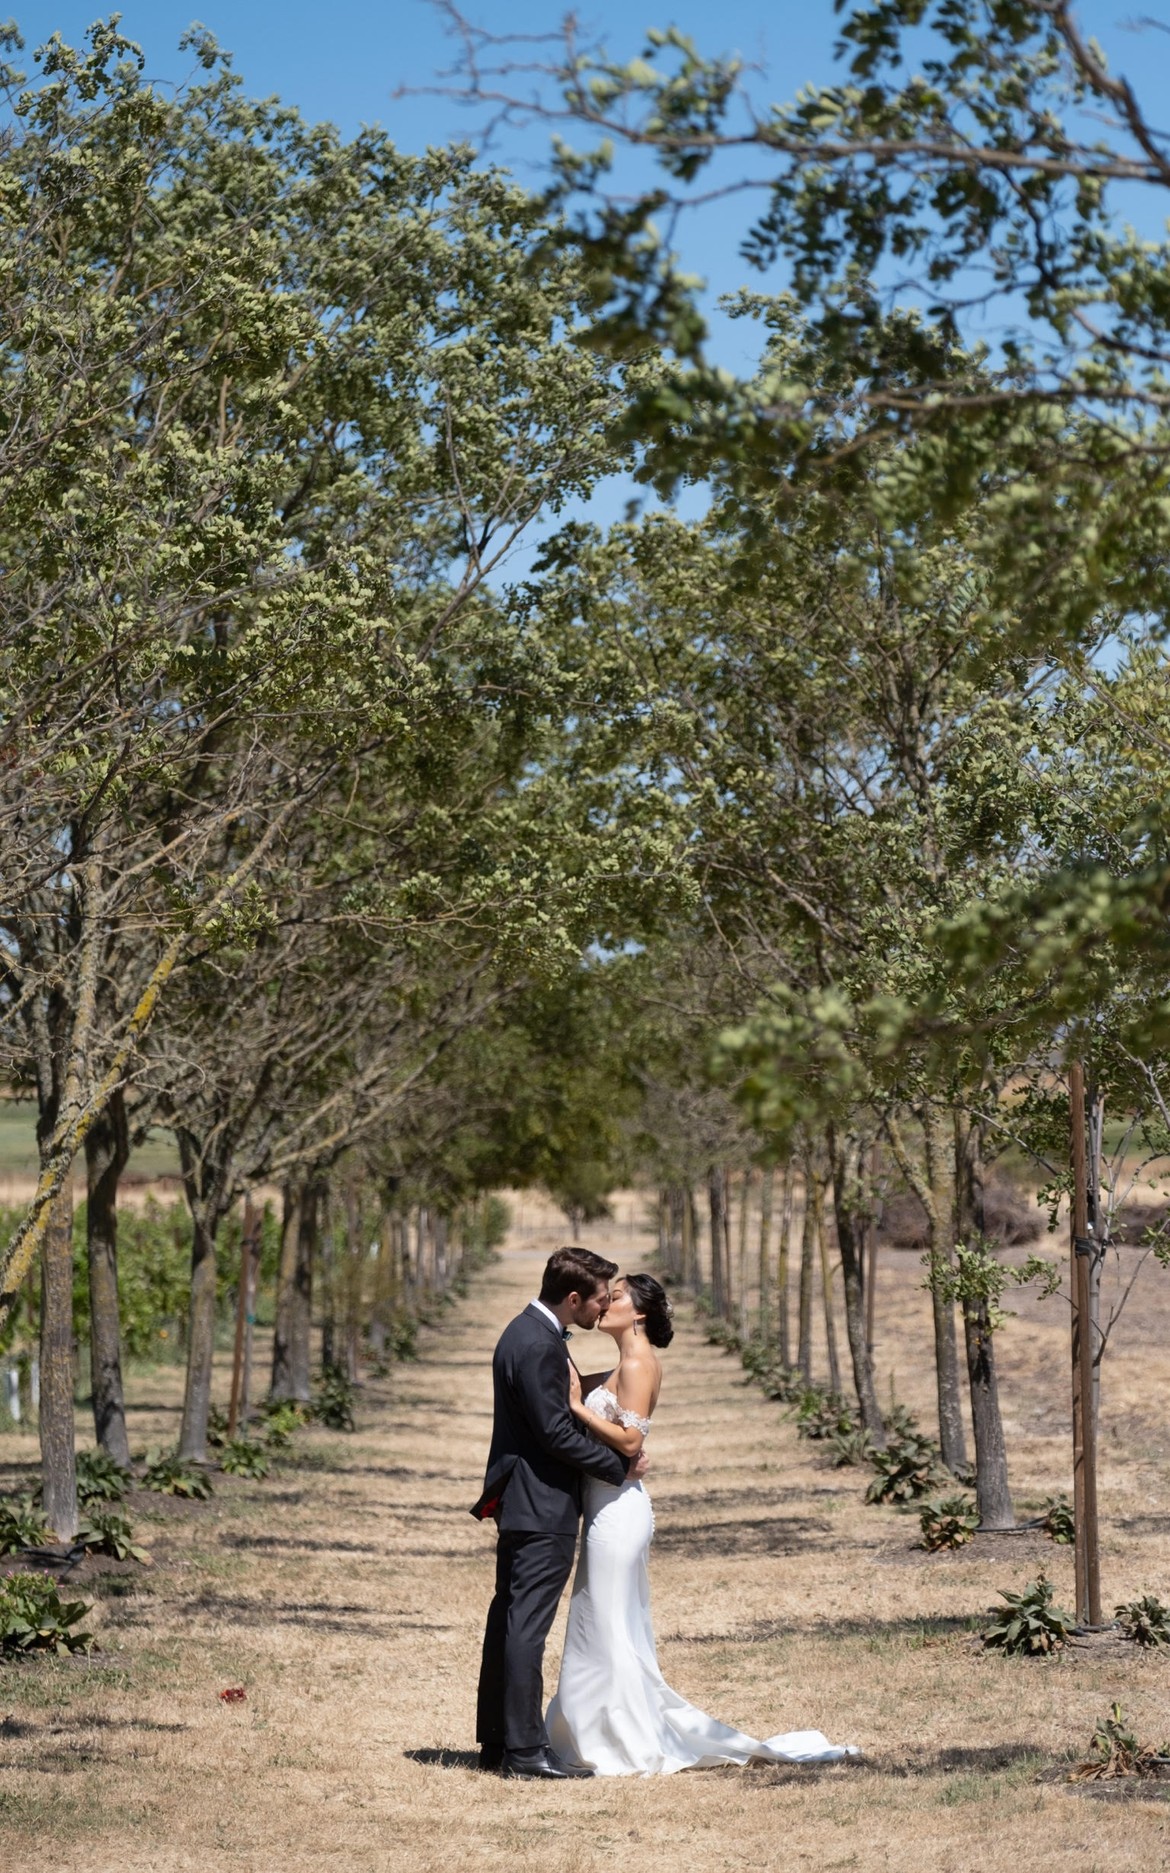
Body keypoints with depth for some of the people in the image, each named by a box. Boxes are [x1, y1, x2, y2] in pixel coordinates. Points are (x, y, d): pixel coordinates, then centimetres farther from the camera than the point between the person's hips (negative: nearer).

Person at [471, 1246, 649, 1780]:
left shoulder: (529, 1331, 12)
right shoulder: (537, 1345, -20)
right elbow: (557, 1432, -21)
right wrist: (620, 1466, -11)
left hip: (519, 1502, 11)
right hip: (542, 1507, -11)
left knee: (509, 1620, 14)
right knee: (527, 1624, -7)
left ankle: (497, 1741, 21)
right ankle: (526, 1751, -4)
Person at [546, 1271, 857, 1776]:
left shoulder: (638, 1364, -14)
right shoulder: (626, 1366, 15)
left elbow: (629, 1441, -21)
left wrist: (577, 1407, -18)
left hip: (618, 1510, -10)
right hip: (607, 1508, 10)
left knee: (612, 1631, -3)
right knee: (607, 1630, 14)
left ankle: (634, 1750, 3)